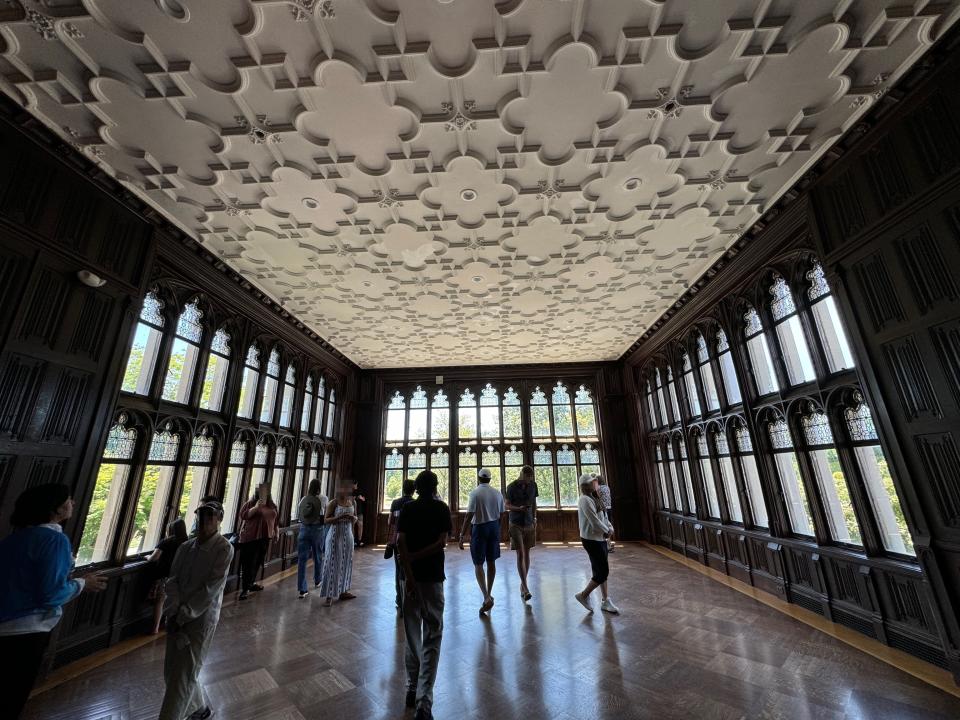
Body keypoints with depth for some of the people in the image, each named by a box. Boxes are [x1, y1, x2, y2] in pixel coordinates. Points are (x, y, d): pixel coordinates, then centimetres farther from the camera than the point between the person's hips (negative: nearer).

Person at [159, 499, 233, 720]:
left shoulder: (224, 549, -16)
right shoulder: (186, 547, 3)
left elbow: (211, 588, -17)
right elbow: (172, 580, 2)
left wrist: (184, 614, -14)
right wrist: (173, 610, -10)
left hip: (201, 618, -6)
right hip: (177, 616, 6)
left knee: (183, 675, -1)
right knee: (171, 670, 18)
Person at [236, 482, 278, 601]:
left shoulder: (272, 505, 10)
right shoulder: (251, 502, -3)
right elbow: (242, 515, -12)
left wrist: (277, 532, 11)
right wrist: (256, 507, -21)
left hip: (264, 537, 5)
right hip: (250, 537, -5)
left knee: (258, 562, 11)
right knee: (248, 563, -4)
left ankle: (251, 583, 27)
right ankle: (244, 589, 3)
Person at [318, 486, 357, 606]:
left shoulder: (352, 502, 5)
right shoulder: (333, 504, -10)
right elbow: (326, 520, -10)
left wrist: (353, 518, -10)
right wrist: (339, 517, -25)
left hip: (347, 536, 5)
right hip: (335, 536, -5)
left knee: (346, 563, 12)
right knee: (332, 564, -1)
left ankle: (343, 591, 25)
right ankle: (329, 595, 8)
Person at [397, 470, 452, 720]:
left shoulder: (407, 508, 1)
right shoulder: (441, 508, -4)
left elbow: (400, 541, -9)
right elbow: (442, 542, -12)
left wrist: (408, 572, -13)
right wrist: (416, 557, -9)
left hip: (411, 575, 2)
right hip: (433, 576, -2)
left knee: (412, 631, 18)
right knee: (432, 636, 5)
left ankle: (413, 689, 30)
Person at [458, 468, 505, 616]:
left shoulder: (475, 492, -14)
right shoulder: (497, 493, 1)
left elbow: (469, 515, -17)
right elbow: (501, 514, 8)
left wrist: (462, 535, -13)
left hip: (479, 528, -5)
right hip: (494, 527, 5)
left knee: (478, 564, 6)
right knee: (491, 562, 16)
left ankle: (487, 597, -4)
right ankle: (489, 595, 29)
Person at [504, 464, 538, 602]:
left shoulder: (533, 485, 0)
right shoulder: (512, 487, -11)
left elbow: (534, 503, 12)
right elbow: (507, 505, -5)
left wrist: (535, 518, 8)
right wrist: (519, 508, -22)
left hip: (529, 523, 4)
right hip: (516, 524, -4)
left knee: (527, 554, 11)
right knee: (520, 555, -7)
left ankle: (523, 583, 24)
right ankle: (525, 587, -3)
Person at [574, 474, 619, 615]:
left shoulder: (593, 498, 11)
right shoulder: (585, 500, -21)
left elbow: (602, 516, 16)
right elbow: (594, 521, -23)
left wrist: (610, 526, 0)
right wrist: (607, 531, -8)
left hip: (600, 538, 9)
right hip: (591, 540, -9)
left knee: (602, 570, 15)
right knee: (603, 571, -4)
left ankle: (606, 601, 27)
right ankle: (583, 595, 13)